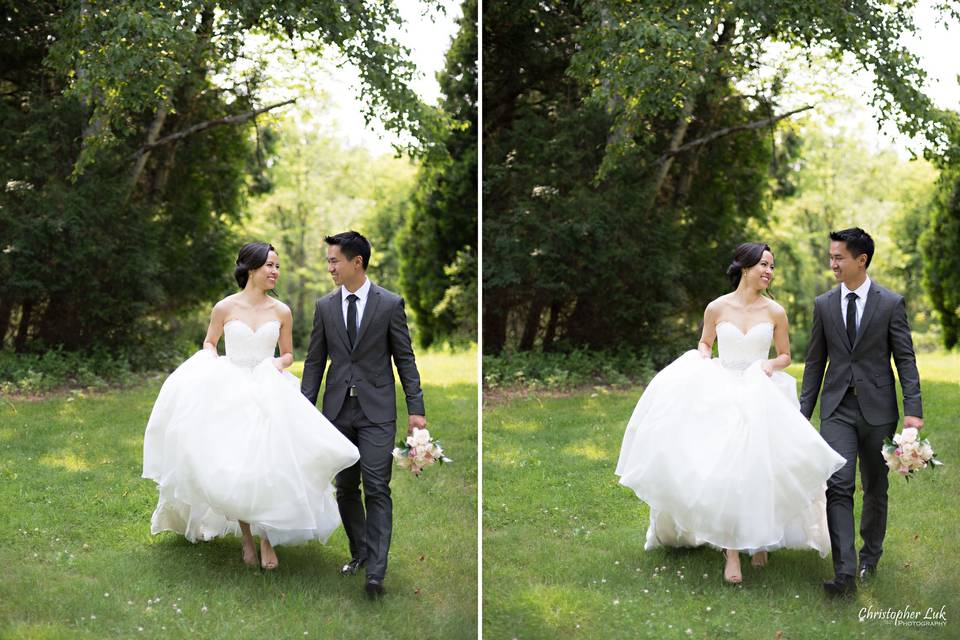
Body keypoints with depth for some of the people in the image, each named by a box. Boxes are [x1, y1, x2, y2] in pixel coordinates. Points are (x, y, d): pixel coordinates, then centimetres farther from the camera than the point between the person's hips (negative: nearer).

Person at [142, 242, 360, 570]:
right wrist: (214, 364, -6)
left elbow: (289, 353, 15)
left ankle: (267, 538, 4)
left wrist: (279, 364, -6)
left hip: (268, 394, 1)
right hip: (229, 395, -1)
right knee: (233, 468, -3)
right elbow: (209, 343, 14)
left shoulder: (281, 312, 3)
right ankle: (246, 537, 13)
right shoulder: (225, 307, -1)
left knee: (268, 465, -10)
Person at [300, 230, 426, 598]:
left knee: (376, 490, -9)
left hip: (376, 411, -4)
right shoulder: (325, 306, 7)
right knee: (346, 489, 10)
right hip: (338, 410, 4)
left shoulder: (390, 304, -3)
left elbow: (405, 359, -1)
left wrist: (416, 409, -5)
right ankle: (359, 552, 26)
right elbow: (315, 361, 9)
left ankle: (375, 572, -10)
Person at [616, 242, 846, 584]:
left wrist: (771, 365, -9)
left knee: (759, 470, -1)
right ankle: (731, 552, -7)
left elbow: (785, 355, 12)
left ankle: (760, 539, 23)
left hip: (761, 398, 1)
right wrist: (702, 362, -4)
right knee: (724, 470, -10)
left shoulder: (775, 312, 1)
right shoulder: (717, 308, 0)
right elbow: (705, 342, 16)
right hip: (720, 396, -1)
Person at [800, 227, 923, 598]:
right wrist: (804, 411, 8)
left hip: (877, 408, -1)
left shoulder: (891, 303, -2)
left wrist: (913, 409, -12)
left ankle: (870, 557, 30)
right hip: (837, 408, 1)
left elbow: (905, 359, -3)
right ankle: (845, 572, -17)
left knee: (875, 488, 10)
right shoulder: (824, 304, 6)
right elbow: (815, 362, 11)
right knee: (838, 487, -12)